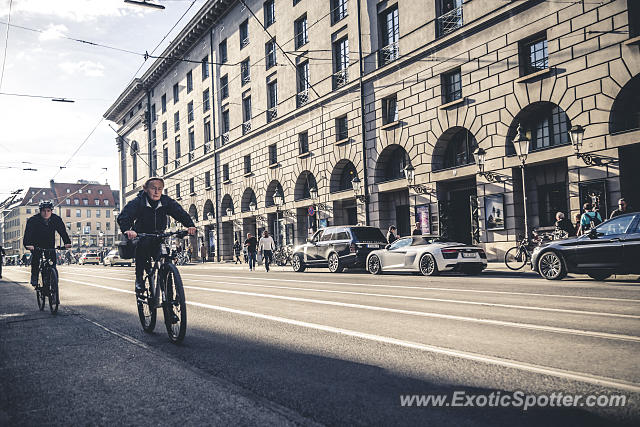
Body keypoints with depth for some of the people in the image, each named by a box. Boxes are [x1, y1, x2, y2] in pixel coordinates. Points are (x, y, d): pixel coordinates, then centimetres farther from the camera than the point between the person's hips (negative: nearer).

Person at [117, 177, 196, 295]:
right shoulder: (138, 202, -16)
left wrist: (190, 225, -38)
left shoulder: (166, 201, -8)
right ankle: (139, 278, -21)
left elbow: (180, 213, -18)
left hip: (158, 237, 3)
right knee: (143, 245, -33)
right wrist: (127, 229, -51)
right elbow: (123, 216, -29)